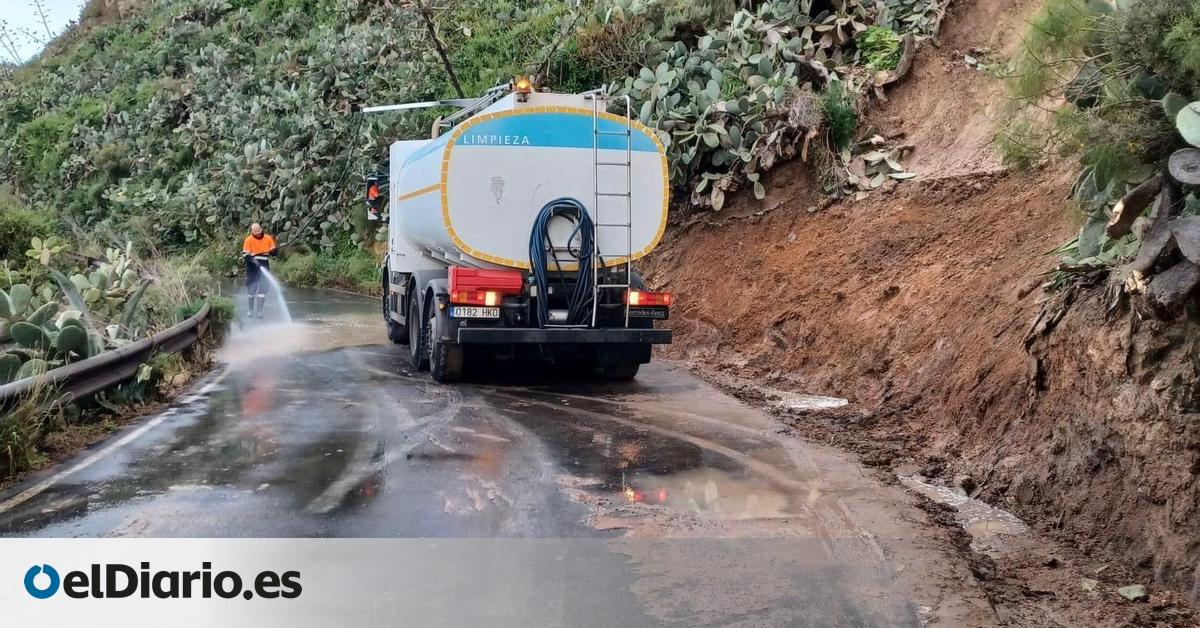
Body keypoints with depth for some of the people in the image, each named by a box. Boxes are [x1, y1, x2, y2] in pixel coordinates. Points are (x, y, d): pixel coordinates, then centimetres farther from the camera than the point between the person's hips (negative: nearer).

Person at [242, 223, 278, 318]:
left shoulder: (268, 239, 2)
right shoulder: (248, 240, -4)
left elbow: (274, 251, 11)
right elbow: (245, 255, -7)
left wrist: (273, 251, -14)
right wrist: (253, 260, -24)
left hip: (264, 266, 1)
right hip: (252, 267, -1)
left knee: (263, 288, -4)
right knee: (251, 289, 6)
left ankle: (259, 311, -1)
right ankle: (251, 310, 20)